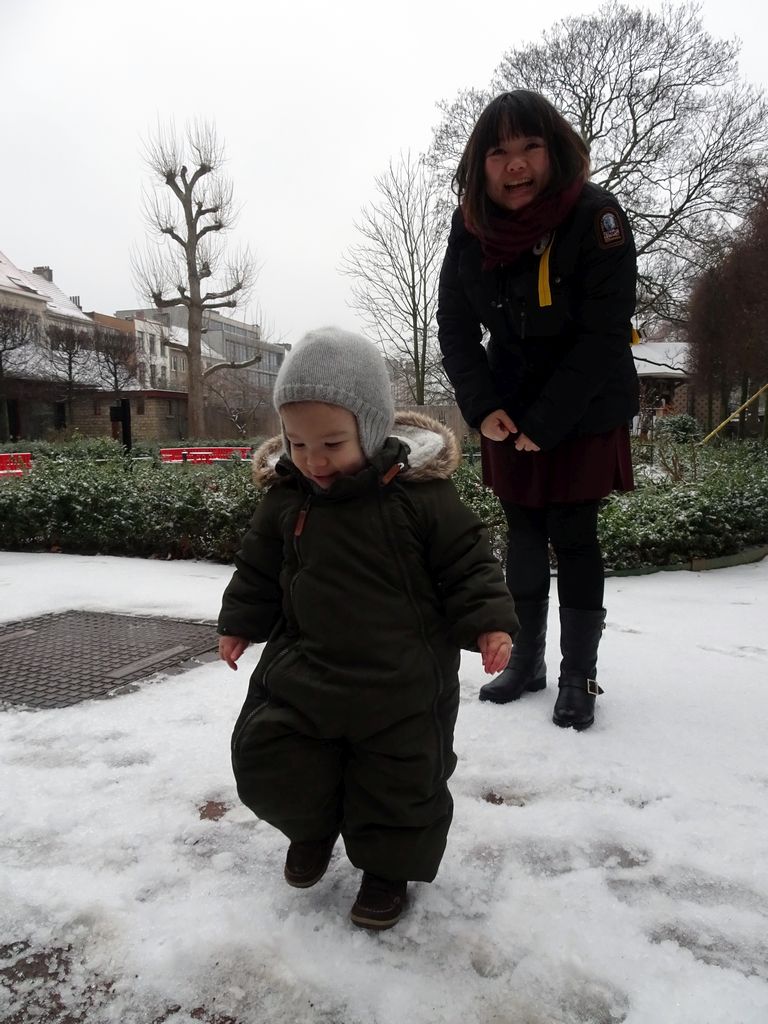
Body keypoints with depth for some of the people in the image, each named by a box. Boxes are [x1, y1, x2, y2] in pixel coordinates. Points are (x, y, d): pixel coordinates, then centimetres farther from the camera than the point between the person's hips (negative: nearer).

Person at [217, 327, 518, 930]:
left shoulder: (420, 490, -17)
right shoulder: (285, 496, -5)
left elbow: (468, 563, -10)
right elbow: (258, 568, 11)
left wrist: (489, 623, -20)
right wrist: (240, 622, 13)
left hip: (403, 679, -3)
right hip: (306, 668, 4)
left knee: (401, 779, 10)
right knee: (268, 757, 7)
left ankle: (388, 866, 37)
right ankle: (313, 825, 38)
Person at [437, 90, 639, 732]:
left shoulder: (596, 216, -18)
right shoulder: (470, 227, -6)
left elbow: (603, 334, -20)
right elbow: (454, 326, 0)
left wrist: (546, 424, -20)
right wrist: (483, 408, -11)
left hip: (586, 411, -4)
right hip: (510, 412, 4)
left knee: (573, 536, -4)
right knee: (523, 536, 9)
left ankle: (579, 676, 10)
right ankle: (527, 661, 23)